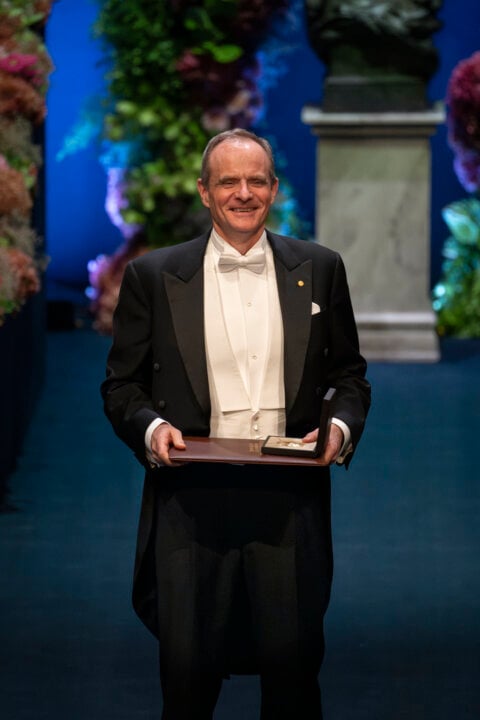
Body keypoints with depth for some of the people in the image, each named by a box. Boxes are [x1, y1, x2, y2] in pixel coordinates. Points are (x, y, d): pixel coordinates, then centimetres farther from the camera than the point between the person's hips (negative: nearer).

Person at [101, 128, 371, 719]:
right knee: (187, 670, 0)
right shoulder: (152, 276, 5)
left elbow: (349, 375, 15)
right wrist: (150, 427, -11)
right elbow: (121, 384, 8)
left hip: (289, 499, 1)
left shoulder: (319, 269, 9)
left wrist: (342, 426, -5)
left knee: (293, 665, 1)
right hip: (191, 499, -1)